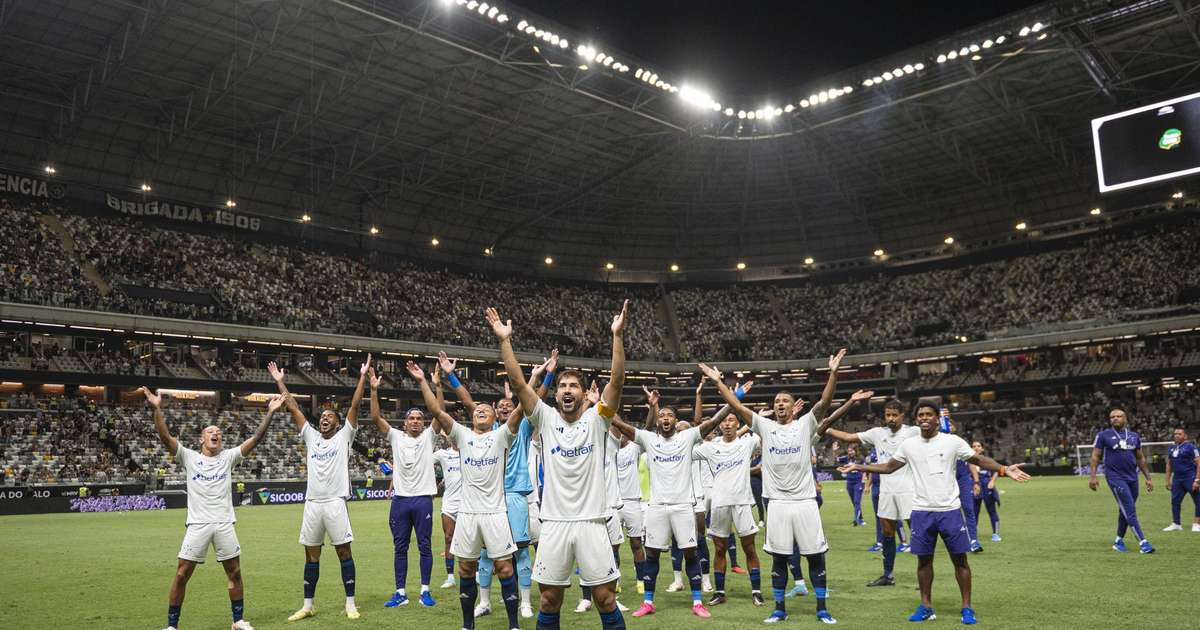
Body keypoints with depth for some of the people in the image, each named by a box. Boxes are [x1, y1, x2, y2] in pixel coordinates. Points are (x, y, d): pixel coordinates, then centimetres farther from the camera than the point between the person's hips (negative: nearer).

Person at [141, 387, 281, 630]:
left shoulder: (228, 457, 10)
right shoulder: (188, 457, 5)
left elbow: (255, 438, 2)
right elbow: (165, 436, -8)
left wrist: (270, 412, -7)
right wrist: (157, 408, -22)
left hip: (225, 524, 2)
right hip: (197, 524, -2)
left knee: (235, 573, 6)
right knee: (182, 574, -1)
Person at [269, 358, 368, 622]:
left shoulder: (344, 436, 4)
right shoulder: (311, 437, 13)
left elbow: (354, 405, -3)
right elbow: (293, 408, 13)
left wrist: (362, 376, -7)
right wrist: (280, 382, 13)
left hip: (335, 502, -4)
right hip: (312, 503, 4)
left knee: (344, 552, 0)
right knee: (311, 554, 9)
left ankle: (350, 603, 7)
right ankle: (307, 606, 18)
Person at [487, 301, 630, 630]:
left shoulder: (596, 419, 1)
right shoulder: (546, 419, 4)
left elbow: (617, 381, -12)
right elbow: (518, 383, -5)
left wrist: (618, 335, -21)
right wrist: (504, 340, -12)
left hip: (591, 522, -1)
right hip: (554, 523, 1)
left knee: (605, 599, 4)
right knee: (549, 600, 8)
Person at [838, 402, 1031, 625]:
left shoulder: (953, 441, -4)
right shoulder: (908, 445, 3)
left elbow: (980, 460, -1)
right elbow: (888, 467, 12)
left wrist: (1004, 469, -18)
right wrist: (857, 467, 6)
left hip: (950, 510, -2)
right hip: (921, 512, 2)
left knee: (960, 558, 3)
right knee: (924, 559, 8)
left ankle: (967, 608, 14)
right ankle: (926, 607, 18)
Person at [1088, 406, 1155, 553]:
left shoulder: (1134, 436, 11)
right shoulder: (1103, 435, -2)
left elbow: (1140, 459, 18)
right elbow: (1095, 456, -1)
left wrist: (1148, 478, 16)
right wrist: (1093, 477, -9)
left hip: (1132, 478, 5)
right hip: (1115, 477, -5)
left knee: (1125, 510, 12)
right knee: (1130, 510, -12)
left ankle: (1119, 541, 25)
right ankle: (1143, 542, -11)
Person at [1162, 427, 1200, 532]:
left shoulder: (1190, 447, -8)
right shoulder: (1172, 449, 15)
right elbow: (1169, 465, 21)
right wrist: (1168, 480, 17)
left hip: (1190, 478, -7)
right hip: (1177, 479, 7)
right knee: (1175, 501, 7)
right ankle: (1176, 524, 15)